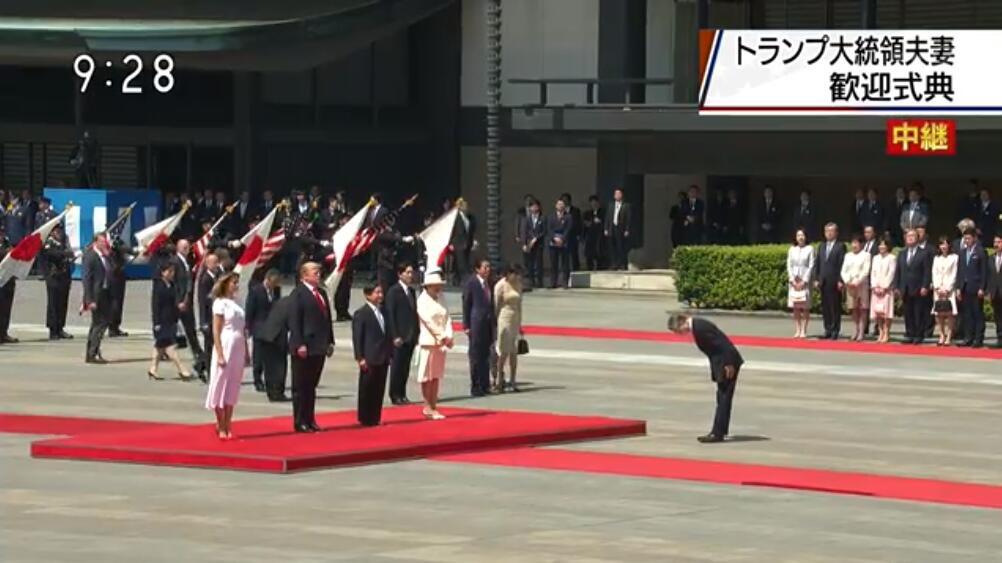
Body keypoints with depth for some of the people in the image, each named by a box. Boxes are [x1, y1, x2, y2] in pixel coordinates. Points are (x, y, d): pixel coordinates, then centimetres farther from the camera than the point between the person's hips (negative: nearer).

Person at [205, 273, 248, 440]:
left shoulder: (236, 303, 14)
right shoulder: (220, 303, -6)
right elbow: (216, 331, -10)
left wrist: (246, 353, 13)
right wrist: (220, 355, -16)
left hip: (238, 348, 7)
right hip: (226, 346, -7)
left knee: (233, 388, 7)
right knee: (222, 386, -1)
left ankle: (227, 426, 11)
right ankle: (221, 427, 5)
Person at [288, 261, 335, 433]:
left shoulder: (322, 293, 15)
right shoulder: (298, 294, -9)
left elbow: (327, 319, 18)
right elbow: (294, 321, -13)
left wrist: (330, 342, 13)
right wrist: (299, 345, -19)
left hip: (319, 347, 7)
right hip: (304, 348, -7)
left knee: (311, 386, 13)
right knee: (300, 386, 0)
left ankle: (310, 420, 18)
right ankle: (299, 422, 4)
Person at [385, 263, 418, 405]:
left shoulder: (411, 291, 15)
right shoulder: (394, 291, -7)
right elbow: (390, 314, -11)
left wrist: (416, 334, 10)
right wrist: (395, 336, -15)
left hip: (410, 337, 7)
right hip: (399, 338, -6)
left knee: (405, 367, 8)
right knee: (397, 366, -2)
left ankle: (402, 394, 14)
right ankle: (395, 395, 5)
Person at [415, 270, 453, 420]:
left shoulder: (440, 300, 13)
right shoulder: (422, 301, -6)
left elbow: (447, 318, 6)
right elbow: (428, 321, -14)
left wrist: (448, 337, -9)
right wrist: (442, 336, -15)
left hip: (441, 343, 7)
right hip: (428, 342, -7)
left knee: (436, 376, 7)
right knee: (427, 376, -2)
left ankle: (433, 408, 10)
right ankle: (427, 407, 3)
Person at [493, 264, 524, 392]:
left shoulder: (518, 285, 13)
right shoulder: (501, 285, -6)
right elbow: (496, 305, -6)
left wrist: (519, 324, 17)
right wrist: (495, 323, -9)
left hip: (515, 320, 6)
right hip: (503, 319, -6)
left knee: (514, 352, 4)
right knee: (504, 351, -7)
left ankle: (512, 381, 8)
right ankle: (498, 380, -2)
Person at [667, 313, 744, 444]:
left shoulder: (699, 327, -21)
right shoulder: (696, 325, 10)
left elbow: (722, 344, -24)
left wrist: (729, 364, -21)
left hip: (727, 364, -10)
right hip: (722, 364, 10)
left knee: (724, 398, -8)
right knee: (722, 398, 13)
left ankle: (718, 433, -7)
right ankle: (719, 432, 18)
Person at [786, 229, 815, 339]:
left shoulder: (809, 249, 0)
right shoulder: (792, 249, 10)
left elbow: (811, 266, -4)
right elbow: (789, 265, 8)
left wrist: (804, 281, -10)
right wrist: (792, 280, -3)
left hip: (805, 280, -3)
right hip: (794, 280, 3)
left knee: (805, 307, -5)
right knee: (795, 307, 1)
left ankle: (803, 331, -5)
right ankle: (797, 330, 4)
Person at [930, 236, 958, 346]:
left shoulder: (954, 258, 0)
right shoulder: (936, 258, 15)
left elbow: (954, 275, -4)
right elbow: (934, 274, 10)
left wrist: (947, 289, -9)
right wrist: (938, 288, -3)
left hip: (949, 289, -4)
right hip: (938, 289, 4)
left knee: (949, 313, -8)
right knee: (939, 314, 0)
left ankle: (948, 337, -8)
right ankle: (942, 336, 4)